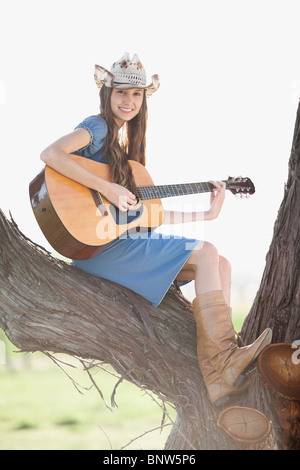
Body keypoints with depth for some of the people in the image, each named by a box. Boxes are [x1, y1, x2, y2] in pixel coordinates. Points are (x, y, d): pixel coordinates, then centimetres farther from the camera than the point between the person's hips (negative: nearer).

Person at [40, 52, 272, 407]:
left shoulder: (131, 142, 21)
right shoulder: (98, 128, -5)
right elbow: (50, 154, -26)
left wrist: (206, 214, 17)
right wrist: (105, 188, -26)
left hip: (130, 239, 9)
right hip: (97, 242, -9)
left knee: (221, 265, -5)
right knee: (205, 254, -20)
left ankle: (219, 377, -17)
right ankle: (224, 361, -23)